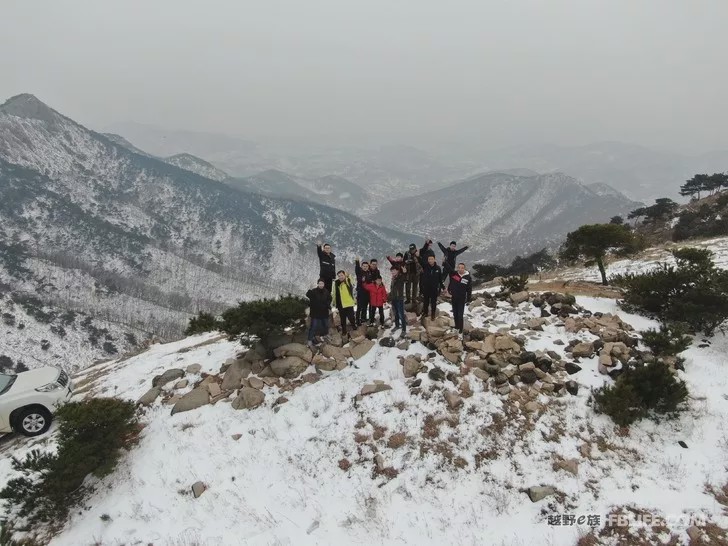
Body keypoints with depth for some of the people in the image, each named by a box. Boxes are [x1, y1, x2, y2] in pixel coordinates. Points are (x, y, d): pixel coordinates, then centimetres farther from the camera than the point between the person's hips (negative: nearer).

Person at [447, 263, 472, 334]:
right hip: (454, 297, 3)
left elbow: (469, 289, -5)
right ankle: (456, 326, 33)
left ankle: (460, 328, 8)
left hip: (462, 299, -3)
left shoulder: (468, 277, -10)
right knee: (455, 313, 16)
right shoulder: (453, 274, -6)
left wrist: (469, 298, -3)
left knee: (460, 314, -2)